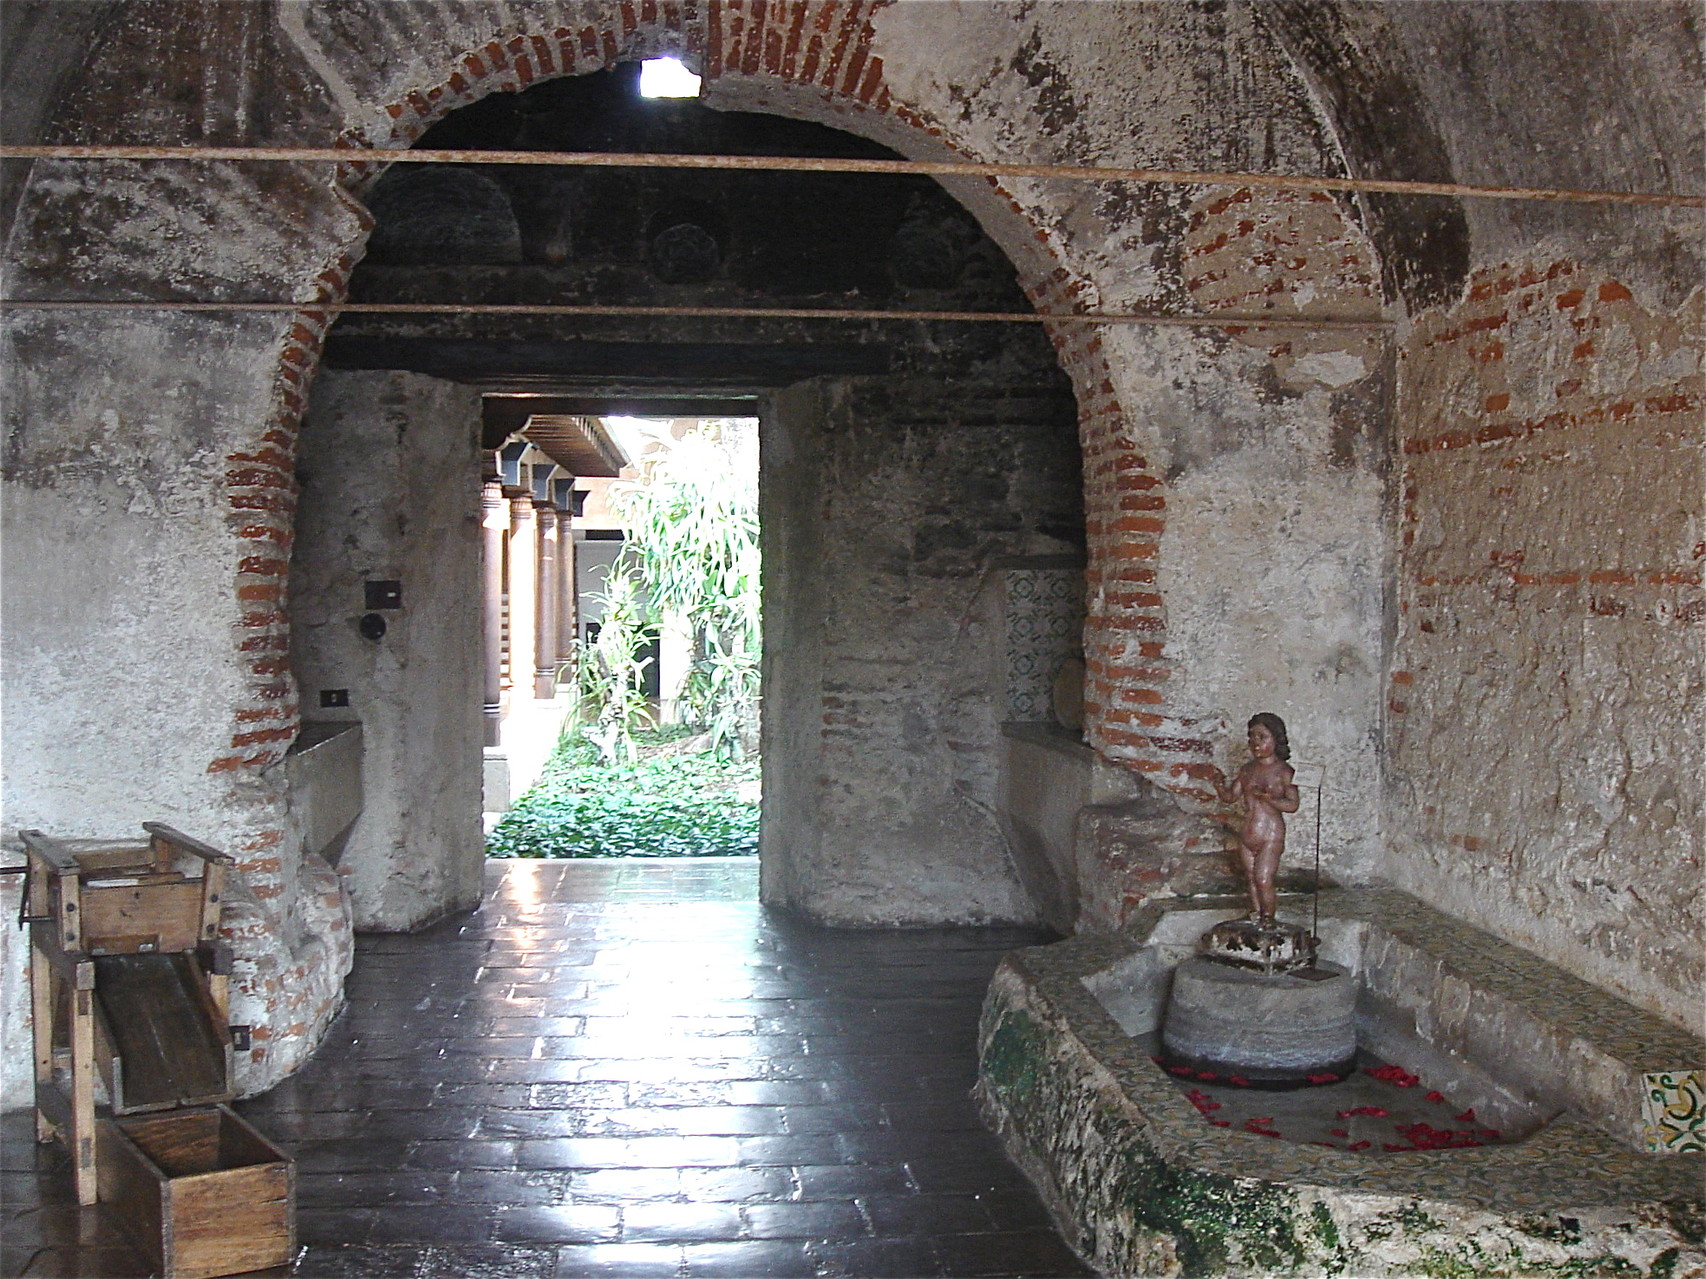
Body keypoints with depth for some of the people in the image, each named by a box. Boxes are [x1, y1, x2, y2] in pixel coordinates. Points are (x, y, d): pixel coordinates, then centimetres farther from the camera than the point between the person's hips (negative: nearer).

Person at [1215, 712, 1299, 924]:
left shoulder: (1283, 771, -6)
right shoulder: (1247, 770, 12)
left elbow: (1292, 804, -13)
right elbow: (1231, 796, 13)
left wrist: (1267, 797, -26)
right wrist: (1221, 789, -9)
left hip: (1271, 836, -6)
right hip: (1246, 834, 6)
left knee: (1263, 880, -10)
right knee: (1251, 880, 10)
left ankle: (1268, 920, 3)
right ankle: (1255, 919, 19)